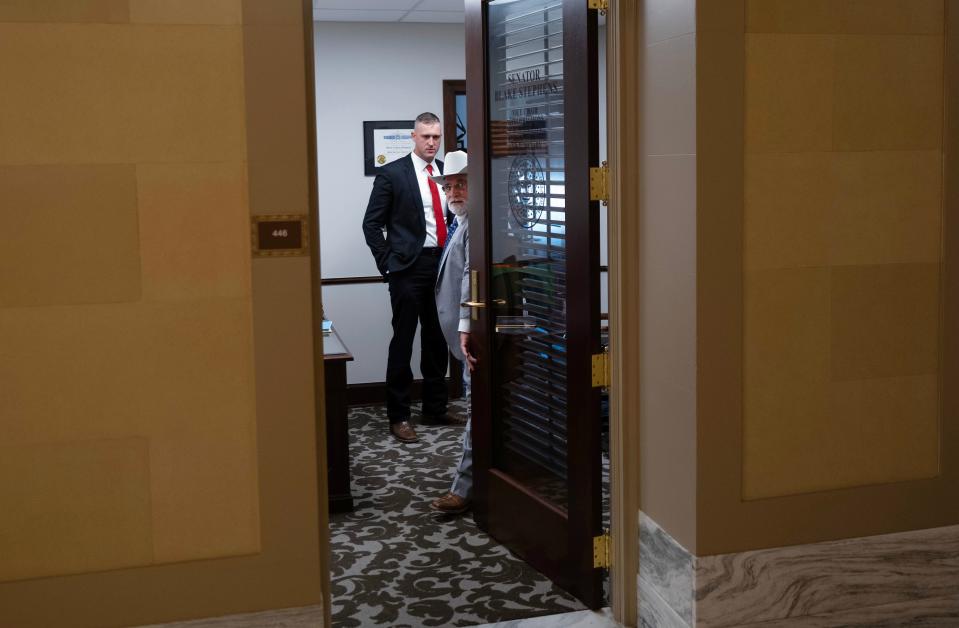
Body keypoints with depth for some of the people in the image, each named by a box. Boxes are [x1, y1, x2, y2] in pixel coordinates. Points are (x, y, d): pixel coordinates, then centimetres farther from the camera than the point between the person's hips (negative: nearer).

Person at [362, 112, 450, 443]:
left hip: (444, 265, 5)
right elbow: (372, 223, -3)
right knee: (403, 341, 0)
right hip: (409, 267, -5)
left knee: (437, 339, 13)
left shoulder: (448, 172, 10)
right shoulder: (392, 174, -3)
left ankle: (436, 408, 25)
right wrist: (388, 264, -6)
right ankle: (398, 415, 8)